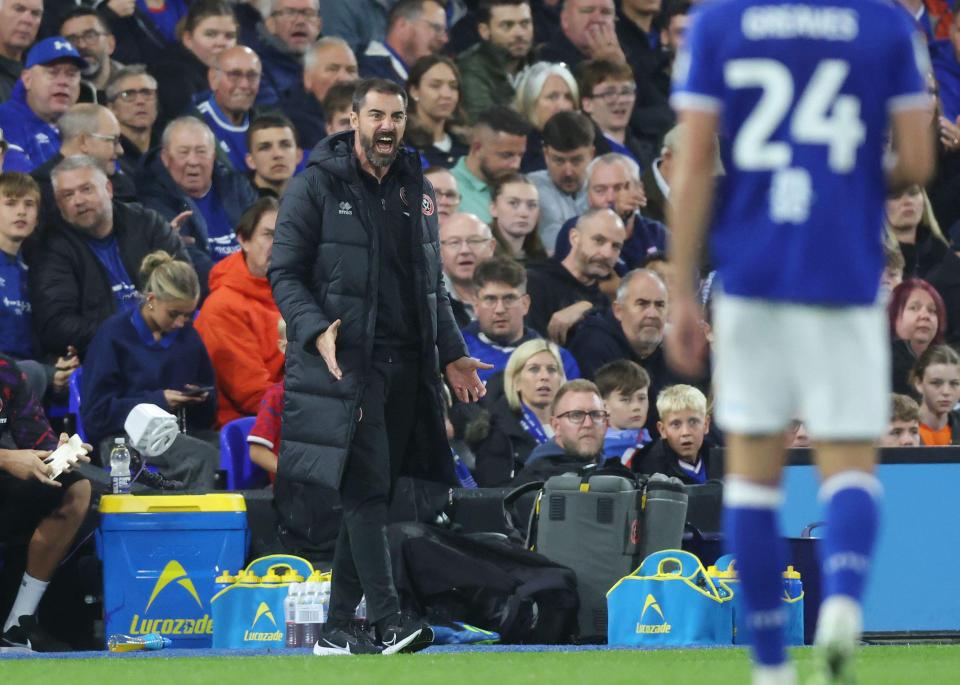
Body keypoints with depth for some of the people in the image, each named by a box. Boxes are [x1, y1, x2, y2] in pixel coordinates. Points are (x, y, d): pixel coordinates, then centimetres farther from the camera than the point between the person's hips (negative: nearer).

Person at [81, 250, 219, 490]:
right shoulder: (115, 334, 0)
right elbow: (96, 412, -4)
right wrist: (157, 401, -12)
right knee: (202, 457, -35)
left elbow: (210, 396, 25)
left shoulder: (187, 335, 15)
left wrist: (201, 398, 0)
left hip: (182, 431, 5)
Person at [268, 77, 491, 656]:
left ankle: (338, 628, 10)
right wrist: (316, 330, -20)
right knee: (367, 489, -13)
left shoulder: (418, 192, 16)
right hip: (347, 363, -6)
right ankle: (388, 621, -19)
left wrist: (452, 354, 15)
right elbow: (285, 273, -5)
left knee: (371, 495, 6)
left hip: (407, 366, 6)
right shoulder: (317, 186, -2)